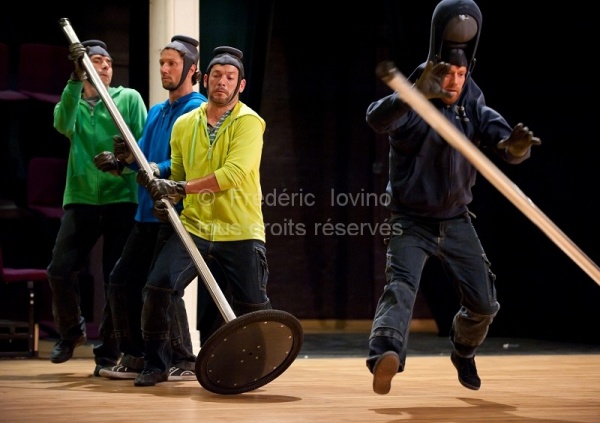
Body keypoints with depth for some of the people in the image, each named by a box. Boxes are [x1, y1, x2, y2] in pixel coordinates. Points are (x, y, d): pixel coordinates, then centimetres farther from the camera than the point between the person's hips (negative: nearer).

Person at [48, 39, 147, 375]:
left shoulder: (129, 99, 8)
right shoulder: (72, 101, 12)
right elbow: (63, 125, -12)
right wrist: (76, 79, -22)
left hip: (122, 198, -1)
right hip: (81, 198, 2)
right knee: (61, 271, -6)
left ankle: (109, 349, 11)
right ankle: (71, 332, 19)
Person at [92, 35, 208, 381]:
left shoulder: (196, 110, -7)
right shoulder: (156, 111, 20)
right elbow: (143, 156, 15)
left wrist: (158, 169, -30)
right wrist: (124, 158, -6)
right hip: (148, 211, 9)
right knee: (122, 280, 9)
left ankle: (184, 362, -1)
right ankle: (135, 358, 18)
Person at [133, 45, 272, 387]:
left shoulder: (249, 122, -6)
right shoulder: (184, 125, 10)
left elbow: (234, 173, -20)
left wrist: (181, 188, -23)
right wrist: (164, 196, 0)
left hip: (240, 232, -3)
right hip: (193, 226, 4)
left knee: (251, 306, -4)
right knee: (158, 288, -13)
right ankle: (156, 365, 2)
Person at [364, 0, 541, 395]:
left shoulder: (473, 106, -2)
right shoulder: (414, 109, -17)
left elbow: (501, 136, -15)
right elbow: (378, 119, -40)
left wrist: (514, 145, -42)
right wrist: (417, 92, -60)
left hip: (456, 219, 5)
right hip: (412, 221, -5)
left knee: (484, 305, 9)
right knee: (401, 286, -28)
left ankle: (463, 352, 39)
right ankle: (386, 355, -49)